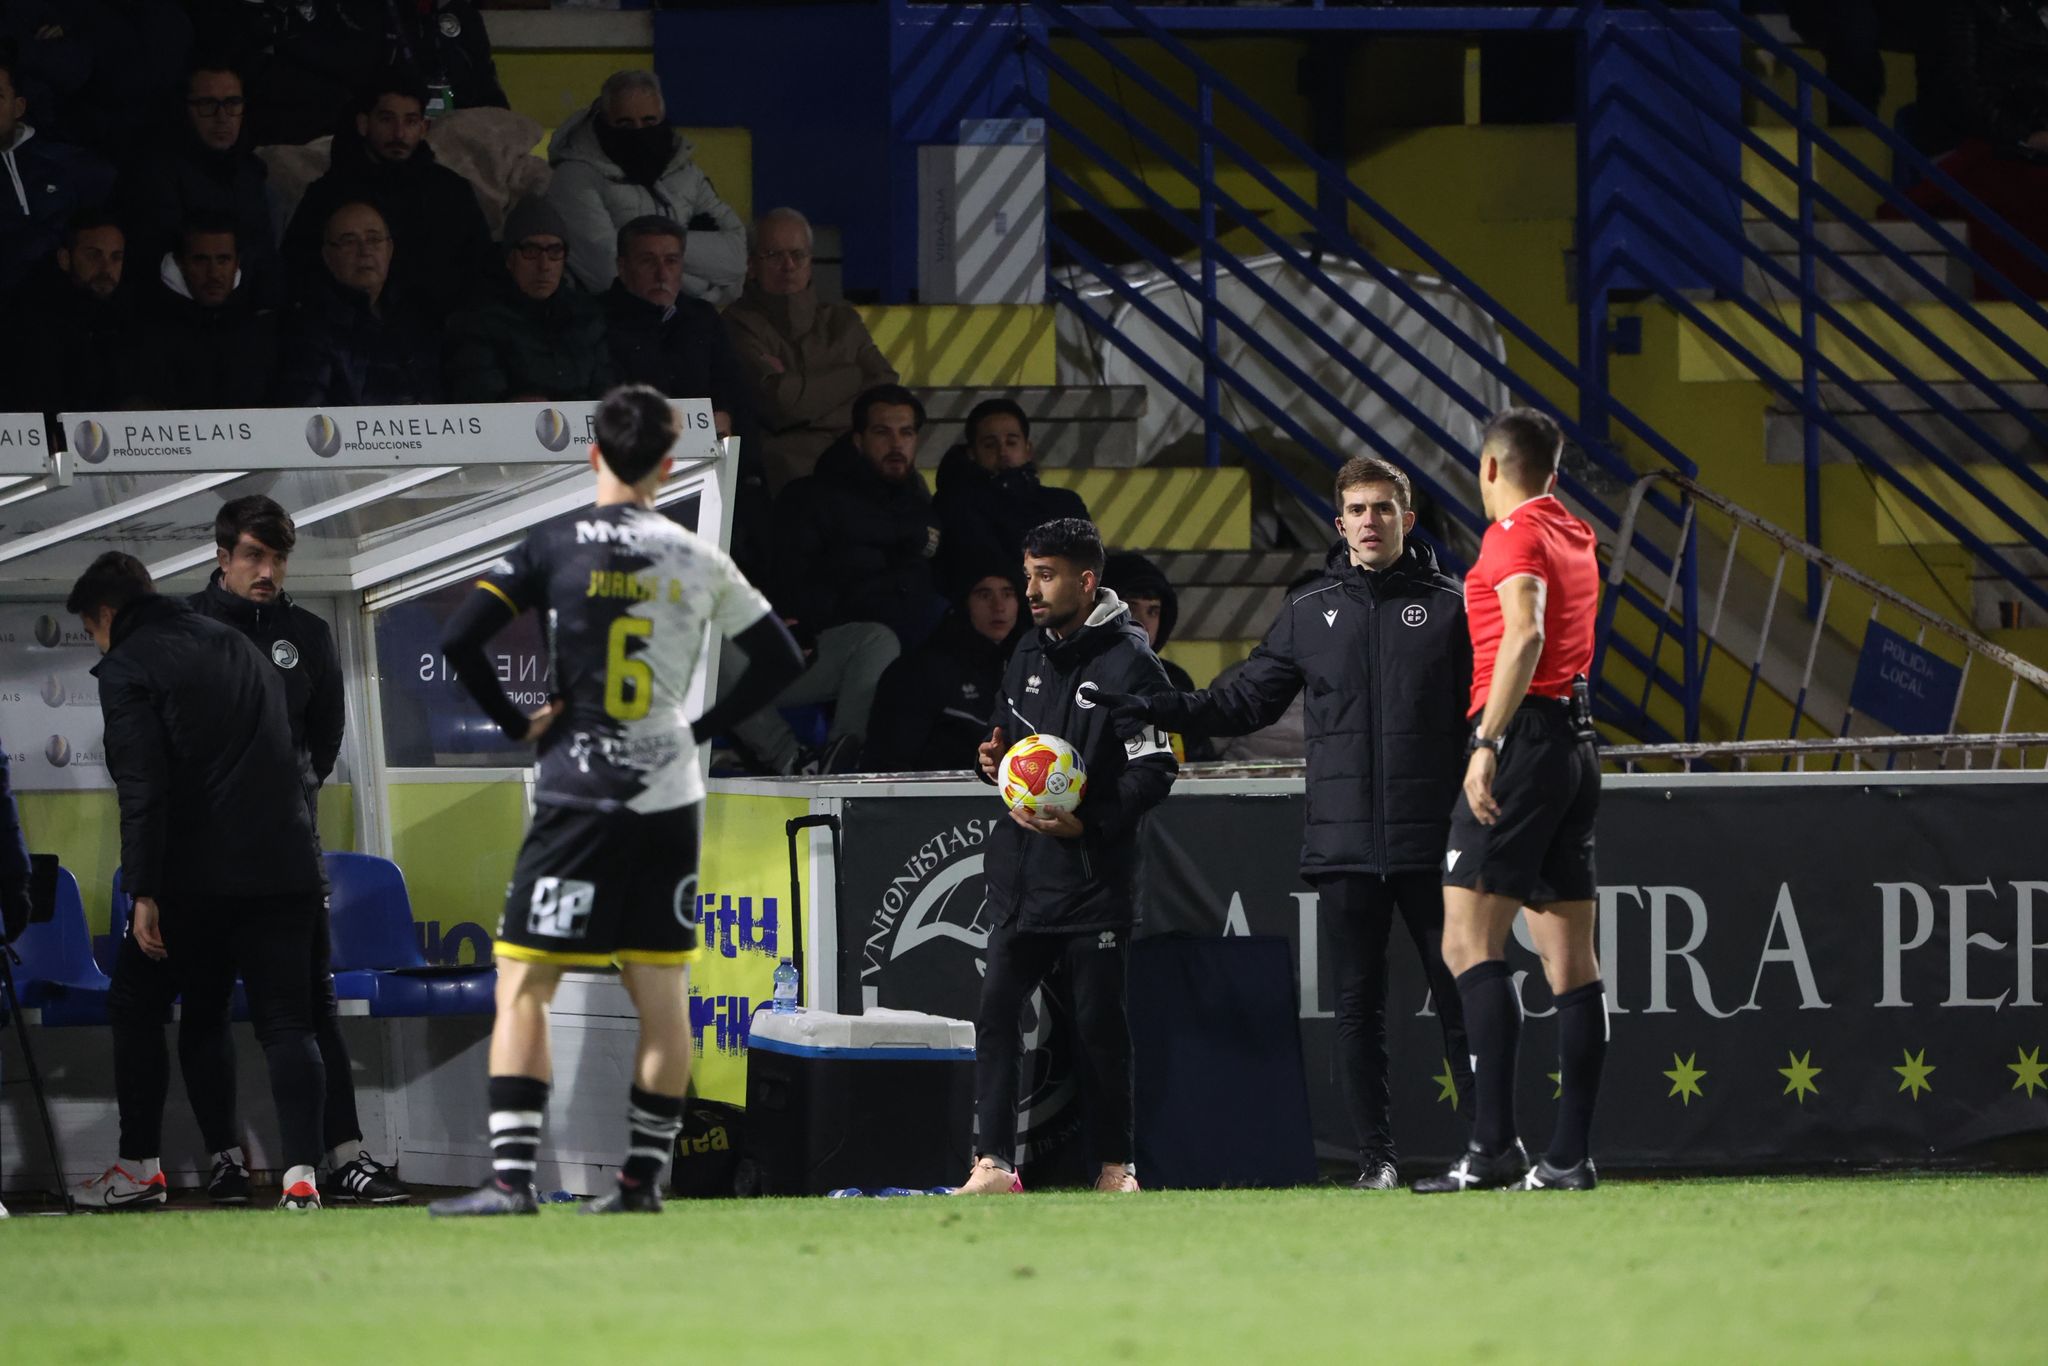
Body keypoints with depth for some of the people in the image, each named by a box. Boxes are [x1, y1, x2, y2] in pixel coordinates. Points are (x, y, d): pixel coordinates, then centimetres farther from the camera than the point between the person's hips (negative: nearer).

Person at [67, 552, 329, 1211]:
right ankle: (301, 1169, -11)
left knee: (135, 1006, 12)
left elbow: (142, 787, -14)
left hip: (196, 875, -5)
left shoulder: (126, 668, -4)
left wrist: (143, 891, -16)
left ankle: (140, 1164, 14)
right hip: (285, 866, 5)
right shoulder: (236, 645, 19)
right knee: (286, 1020, 3)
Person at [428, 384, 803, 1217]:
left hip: (579, 796, -3)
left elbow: (459, 639, -12)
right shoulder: (698, 561, 4)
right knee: (662, 995, 11)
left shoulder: (554, 547, -5)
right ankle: (645, 1178, 11)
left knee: (523, 984, -2)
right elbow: (781, 661, 10)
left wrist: (517, 723, 1)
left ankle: (512, 1177, -11)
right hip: (670, 798, 3)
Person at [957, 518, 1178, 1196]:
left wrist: (1088, 823, -23)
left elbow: (1154, 770, -12)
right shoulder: (1028, 657, 14)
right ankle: (994, 1161, -6)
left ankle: (1116, 1165, 12)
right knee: (996, 1006, -5)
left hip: (1094, 877, -6)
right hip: (1020, 870, 6)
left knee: (1099, 1023, 1)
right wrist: (997, 760, 4)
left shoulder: (1128, 663, -9)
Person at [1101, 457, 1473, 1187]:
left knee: (1457, 993, -1)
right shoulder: (1310, 611, 11)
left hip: (1430, 843, -3)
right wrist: (1152, 709, 3)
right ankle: (1375, 1155, 8)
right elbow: (1243, 703, 14)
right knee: (1358, 1003, 3)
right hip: (1343, 845, 3)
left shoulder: (1448, 605, 4)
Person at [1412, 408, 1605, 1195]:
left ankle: (1494, 1145, -22)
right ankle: (1570, 1154, 3)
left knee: (1469, 943, -12)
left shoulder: (1516, 534, -7)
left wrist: (1486, 743, -25)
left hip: (1526, 736, -9)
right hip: (1578, 741, 9)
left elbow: (1525, 636, -21)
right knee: (1570, 958, 5)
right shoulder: (1576, 539, 19)